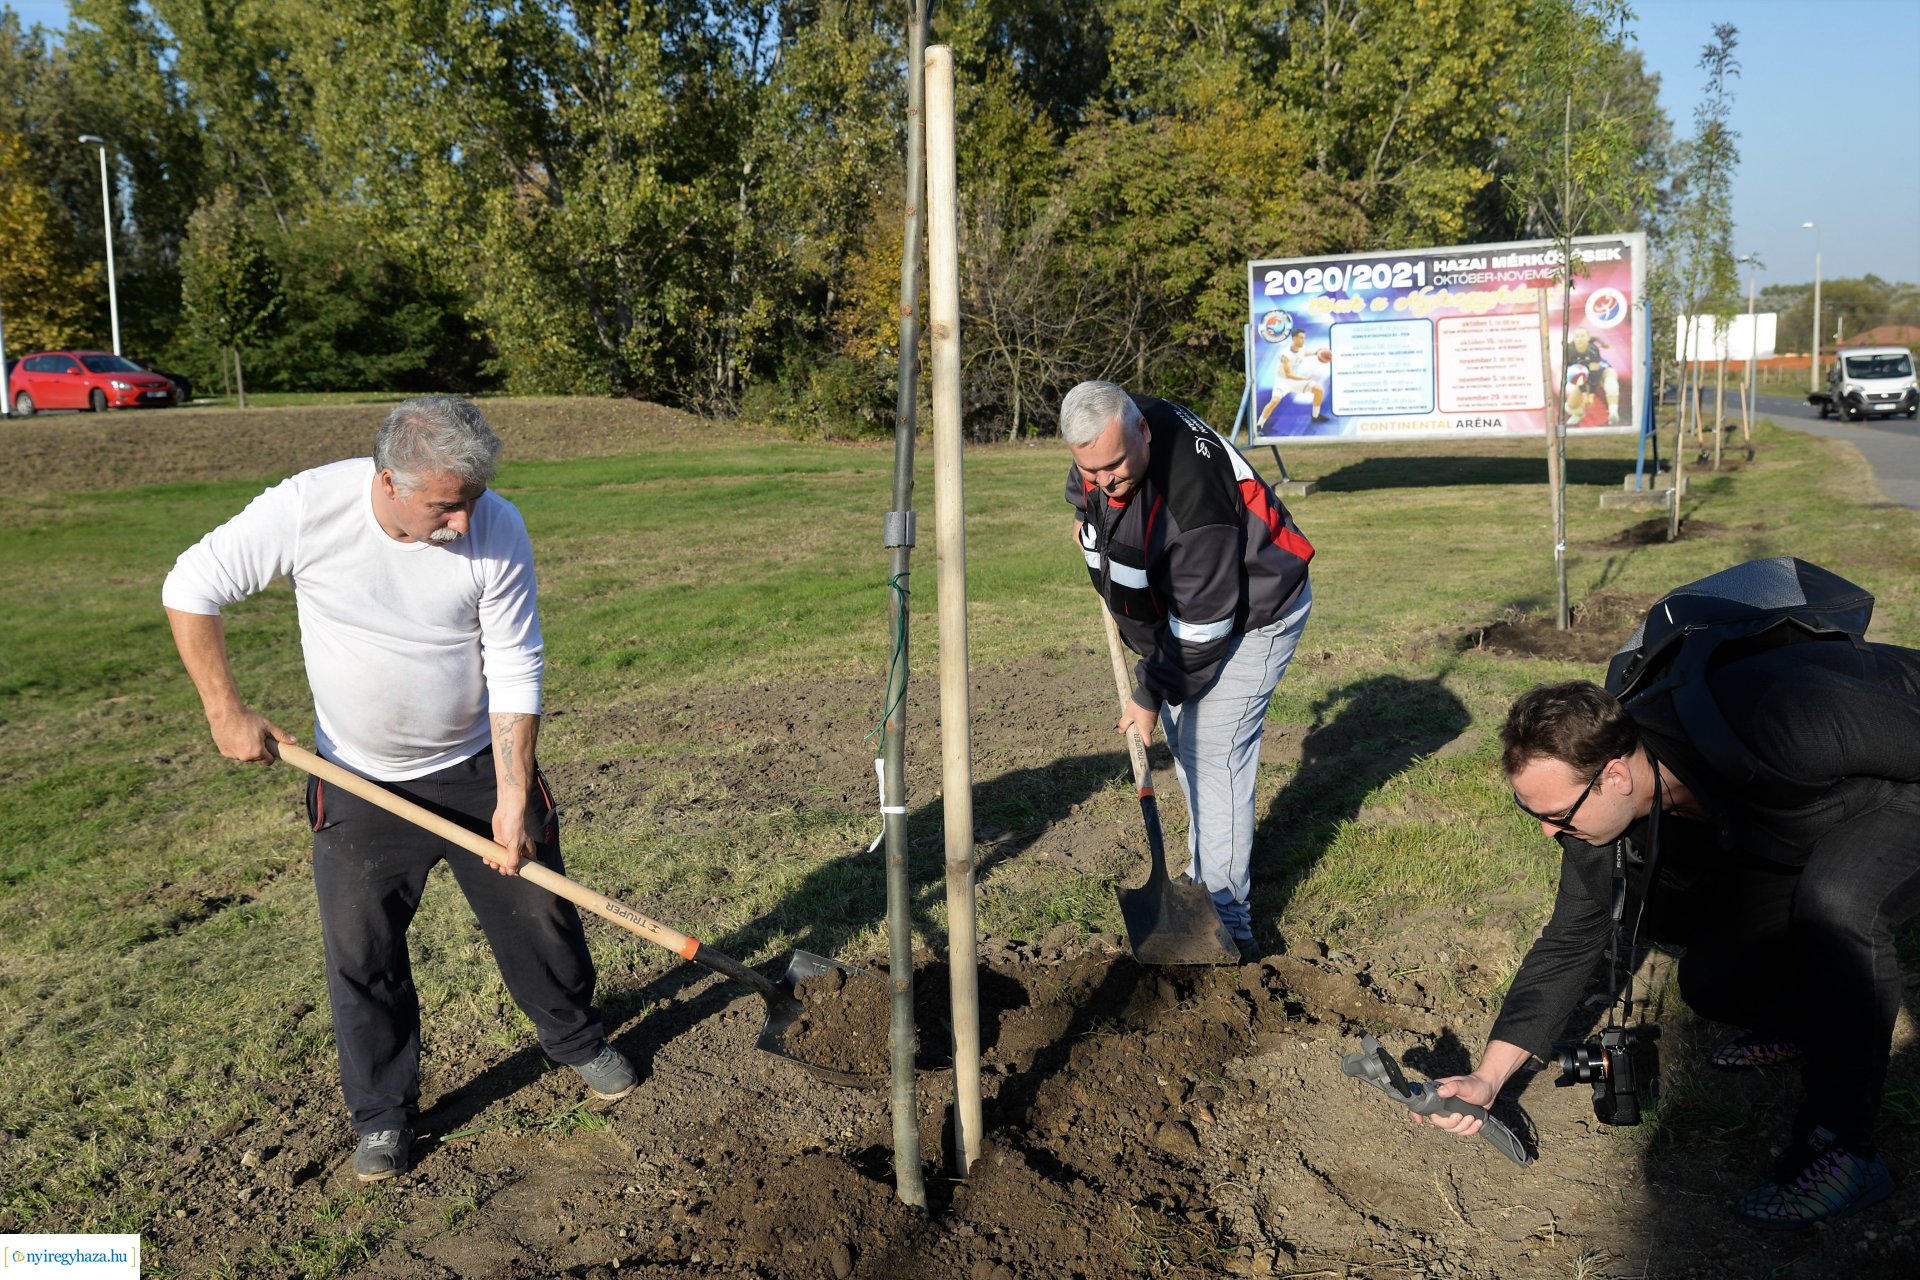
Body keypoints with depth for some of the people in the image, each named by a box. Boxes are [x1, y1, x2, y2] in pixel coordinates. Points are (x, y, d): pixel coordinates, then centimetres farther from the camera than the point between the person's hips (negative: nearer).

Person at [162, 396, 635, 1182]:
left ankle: (577, 1041, 38)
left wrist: (513, 799, -17)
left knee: (538, 912, 11)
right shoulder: (306, 508, -23)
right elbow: (191, 588, -10)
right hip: (359, 784, 0)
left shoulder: (497, 530, -22)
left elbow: (514, 675, -16)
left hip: (477, 766, 0)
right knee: (361, 952, 6)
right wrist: (226, 712, -13)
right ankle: (383, 1115, 27)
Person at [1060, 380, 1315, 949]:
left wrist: (1151, 694, -21)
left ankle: (1224, 909, -4)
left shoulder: (1192, 497, -40)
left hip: (1252, 616, -9)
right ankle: (1205, 874, 29)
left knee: (1213, 752, -13)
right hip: (1184, 601, 9)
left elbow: (1201, 626, -31)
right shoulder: (1109, 438, -16)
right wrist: (1085, 514, 22)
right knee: (1185, 741, 15)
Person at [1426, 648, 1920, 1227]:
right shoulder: (1599, 806, -20)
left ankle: (1841, 1146, -21)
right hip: (1789, 827, 6)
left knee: (1833, 902, -35)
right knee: (1712, 982, -4)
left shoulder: (1767, 726, -44)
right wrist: (1486, 1078, -15)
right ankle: (1798, 1019, 30)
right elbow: (1570, 940, -11)